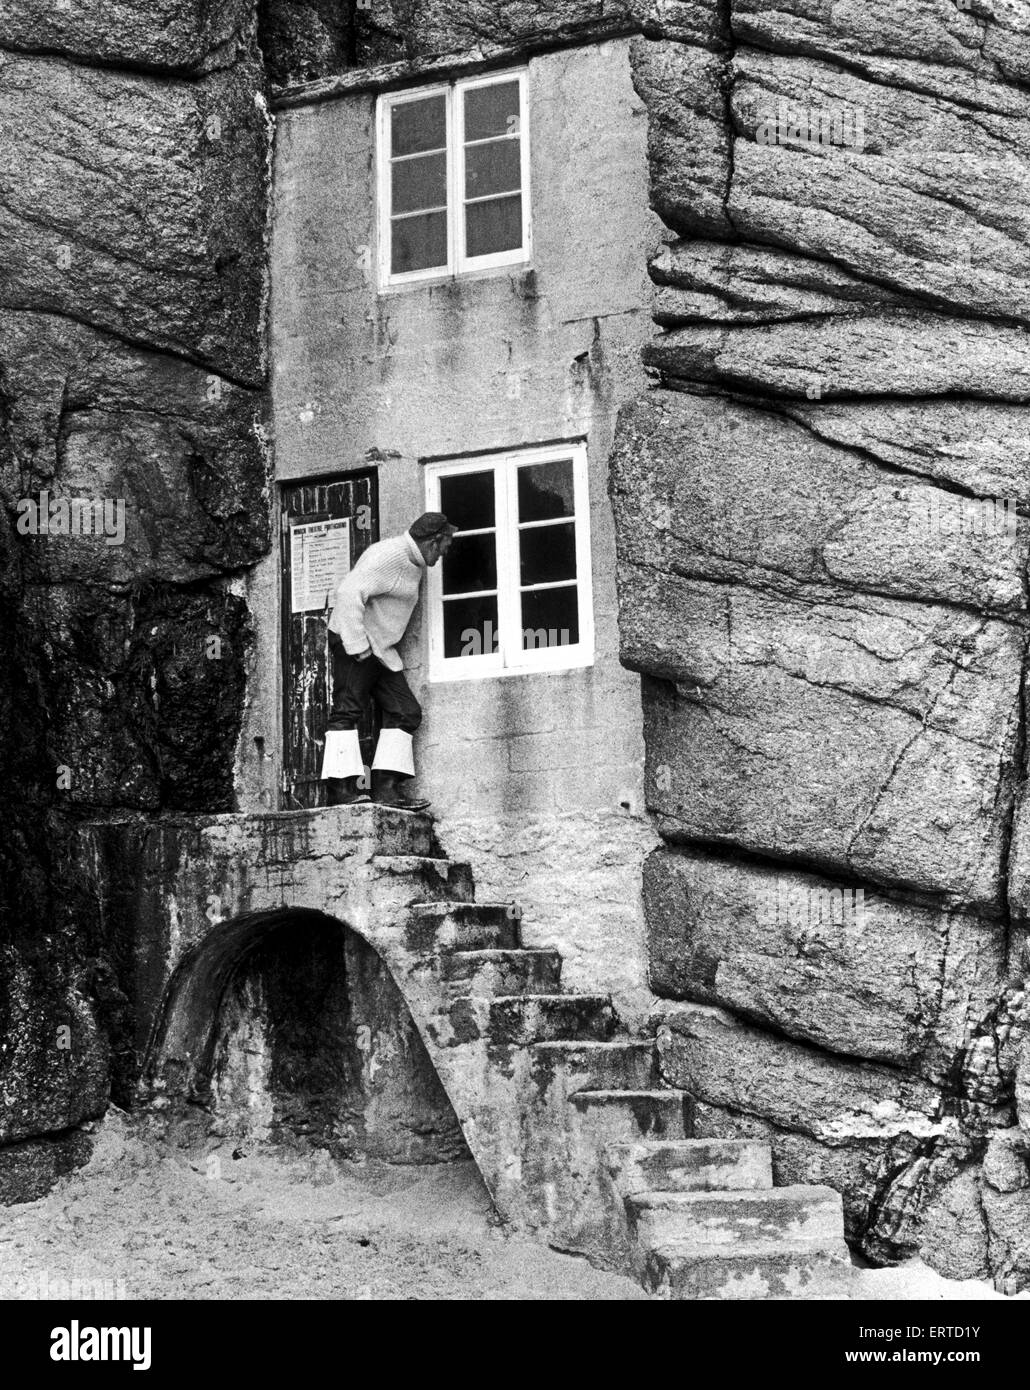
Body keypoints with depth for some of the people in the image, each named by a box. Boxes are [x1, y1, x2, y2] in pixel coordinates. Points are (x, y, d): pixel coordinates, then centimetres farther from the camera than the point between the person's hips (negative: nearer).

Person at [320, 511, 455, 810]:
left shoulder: (414, 564, 16)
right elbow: (349, 591, -27)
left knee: (405, 712, 3)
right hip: (355, 643, -10)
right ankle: (340, 788, -13)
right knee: (347, 710, -11)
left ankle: (386, 787, 0)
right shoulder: (389, 556, -17)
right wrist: (357, 645, -27)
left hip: (381, 648, 10)